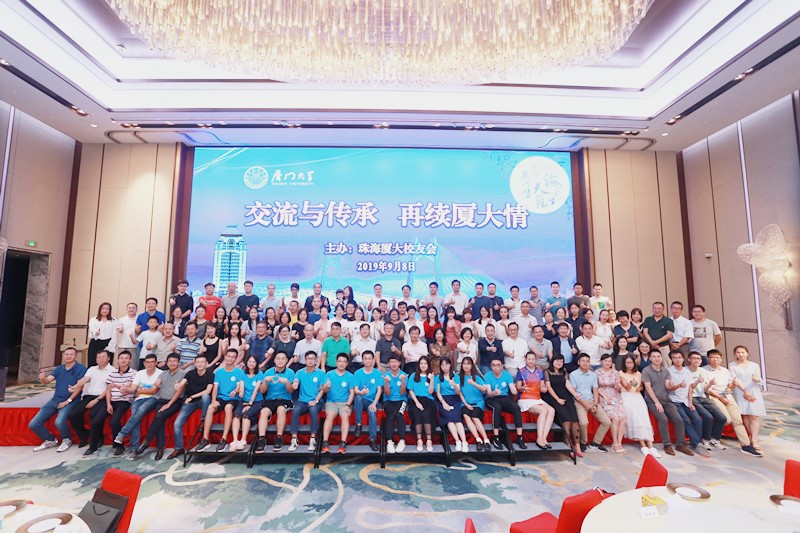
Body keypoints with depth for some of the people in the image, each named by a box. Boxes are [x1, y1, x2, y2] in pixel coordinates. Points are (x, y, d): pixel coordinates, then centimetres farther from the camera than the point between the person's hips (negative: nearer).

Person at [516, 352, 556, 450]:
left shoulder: (540, 371, 14)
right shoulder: (521, 371, 1)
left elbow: (542, 388, 13)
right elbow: (518, 388, -1)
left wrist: (544, 388, -10)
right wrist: (523, 388, -23)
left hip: (538, 399, 5)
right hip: (525, 400, -5)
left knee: (552, 410, -24)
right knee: (543, 410, -29)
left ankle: (543, 438, -25)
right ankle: (539, 439, -26)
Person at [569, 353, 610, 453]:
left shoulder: (593, 375, 14)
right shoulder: (573, 374, -1)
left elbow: (595, 391, 9)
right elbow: (573, 393, -5)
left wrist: (595, 405, -6)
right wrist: (585, 404, -13)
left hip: (592, 401, 5)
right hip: (579, 401, -5)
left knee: (607, 422, -8)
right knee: (584, 422, -27)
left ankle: (595, 443, 9)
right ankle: (583, 443, 1)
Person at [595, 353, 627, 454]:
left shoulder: (615, 372, 13)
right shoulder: (597, 372, 2)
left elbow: (618, 388, 13)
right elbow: (596, 388, 0)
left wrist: (619, 387, -9)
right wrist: (605, 396, -10)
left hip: (616, 398, 4)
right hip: (603, 398, -4)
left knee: (624, 418, -20)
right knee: (615, 417, -24)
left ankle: (619, 443, -11)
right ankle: (615, 444, -13)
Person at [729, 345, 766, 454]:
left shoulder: (754, 365, 12)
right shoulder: (732, 365, 6)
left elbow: (759, 379, 4)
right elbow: (735, 380, -2)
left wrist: (757, 379, -20)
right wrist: (745, 391, -11)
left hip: (754, 392, 1)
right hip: (740, 392, -1)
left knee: (754, 416, -8)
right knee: (745, 415, -3)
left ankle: (754, 441, -10)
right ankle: (753, 437, 5)